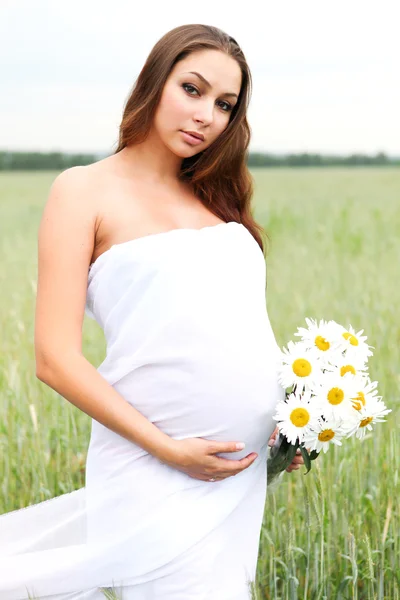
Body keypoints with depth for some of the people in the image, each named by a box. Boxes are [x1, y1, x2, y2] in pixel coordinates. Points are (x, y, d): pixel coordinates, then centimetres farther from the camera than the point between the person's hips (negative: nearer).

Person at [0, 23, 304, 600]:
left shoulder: (216, 197, 15)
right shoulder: (86, 190, -4)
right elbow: (57, 359, -10)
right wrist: (168, 449, -14)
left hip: (245, 472, 6)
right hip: (158, 469, -6)